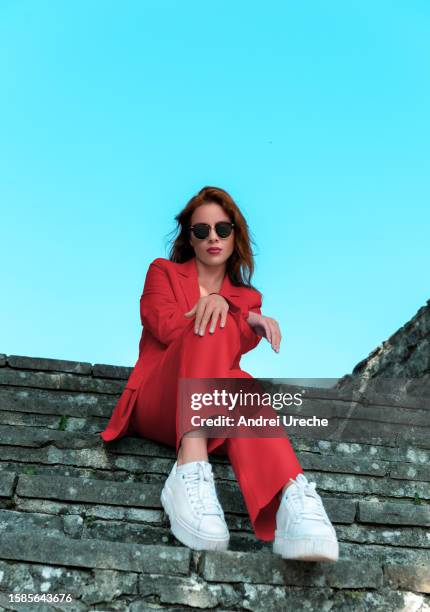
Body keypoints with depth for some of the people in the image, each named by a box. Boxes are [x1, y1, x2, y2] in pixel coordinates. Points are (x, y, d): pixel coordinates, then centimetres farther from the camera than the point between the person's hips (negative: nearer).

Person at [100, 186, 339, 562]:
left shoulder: (247, 297, 21)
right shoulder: (163, 272, 15)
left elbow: (235, 349, -1)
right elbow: (166, 329, -5)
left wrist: (222, 303, -21)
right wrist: (248, 326, -10)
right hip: (157, 405, -2)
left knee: (240, 386, -35)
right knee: (215, 329, -30)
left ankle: (291, 498, -60)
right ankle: (191, 471, -49)